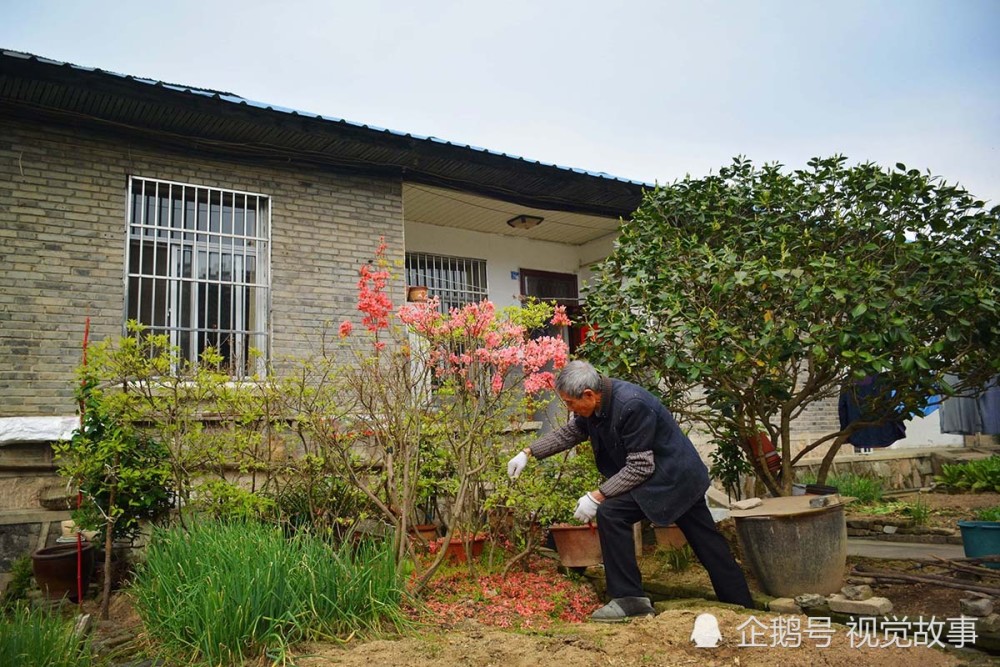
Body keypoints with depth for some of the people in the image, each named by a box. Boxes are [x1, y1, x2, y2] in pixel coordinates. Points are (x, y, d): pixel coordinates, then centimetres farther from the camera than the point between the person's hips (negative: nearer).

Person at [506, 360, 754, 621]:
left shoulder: (632, 405, -30)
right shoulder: (596, 402, -4)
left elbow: (640, 467, -26)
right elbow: (569, 433, 12)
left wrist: (597, 496, -25)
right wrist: (529, 452, 6)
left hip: (669, 476, -10)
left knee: (610, 514, -18)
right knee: (705, 540, 18)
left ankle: (630, 599, -10)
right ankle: (741, 604, 32)